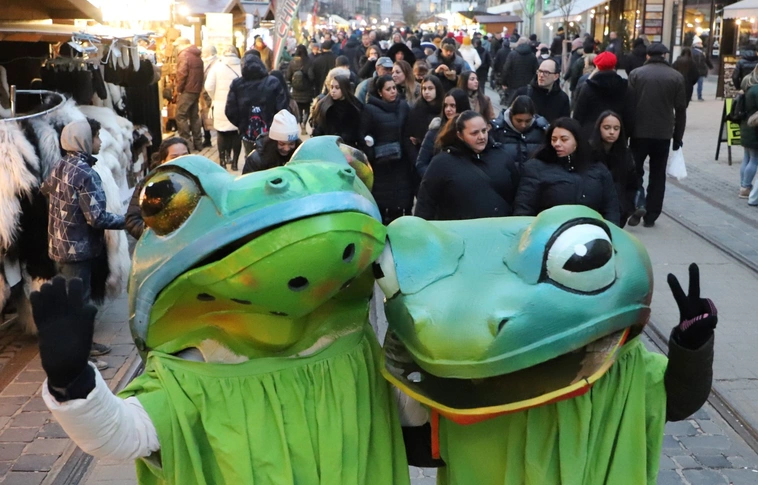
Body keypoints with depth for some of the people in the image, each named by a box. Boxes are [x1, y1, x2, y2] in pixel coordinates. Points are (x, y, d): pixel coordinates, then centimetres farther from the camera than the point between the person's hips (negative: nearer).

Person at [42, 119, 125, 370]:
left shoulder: (60, 166, 4)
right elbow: (97, 218, -26)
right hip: (77, 247, -9)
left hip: (61, 244, 9)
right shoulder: (86, 174, -23)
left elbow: (46, 188, 25)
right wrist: (126, 220, -14)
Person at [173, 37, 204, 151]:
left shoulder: (184, 55, -10)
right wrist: (199, 87, 12)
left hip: (187, 90, -9)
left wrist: (178, 89, -9)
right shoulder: (197, 56, 16)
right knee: (194, 116, 13)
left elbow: (182, 73, -18)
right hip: (197, 90, 9)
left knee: (181, 116, -4)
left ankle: (186, 143, -9)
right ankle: (197, 143, 14)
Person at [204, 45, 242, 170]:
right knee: (236, 134, 11)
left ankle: (222, 162, 13)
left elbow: (209, 87, -8)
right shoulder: (242, 67, -4)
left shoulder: (217, 66, -3)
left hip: (221, 107, 0)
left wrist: (216, 98, 9)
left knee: (222, 134, 11)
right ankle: (234, 162, 13)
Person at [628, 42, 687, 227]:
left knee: (635, 171, 15)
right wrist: (678, 137, 8)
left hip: (639, 132, -1)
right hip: (664, 134, 1)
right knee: (657, 175, 9)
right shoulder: (677, 77, 1)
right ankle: (651, 216, 10)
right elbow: (680, 110, 1)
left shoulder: (636, 73, -2)